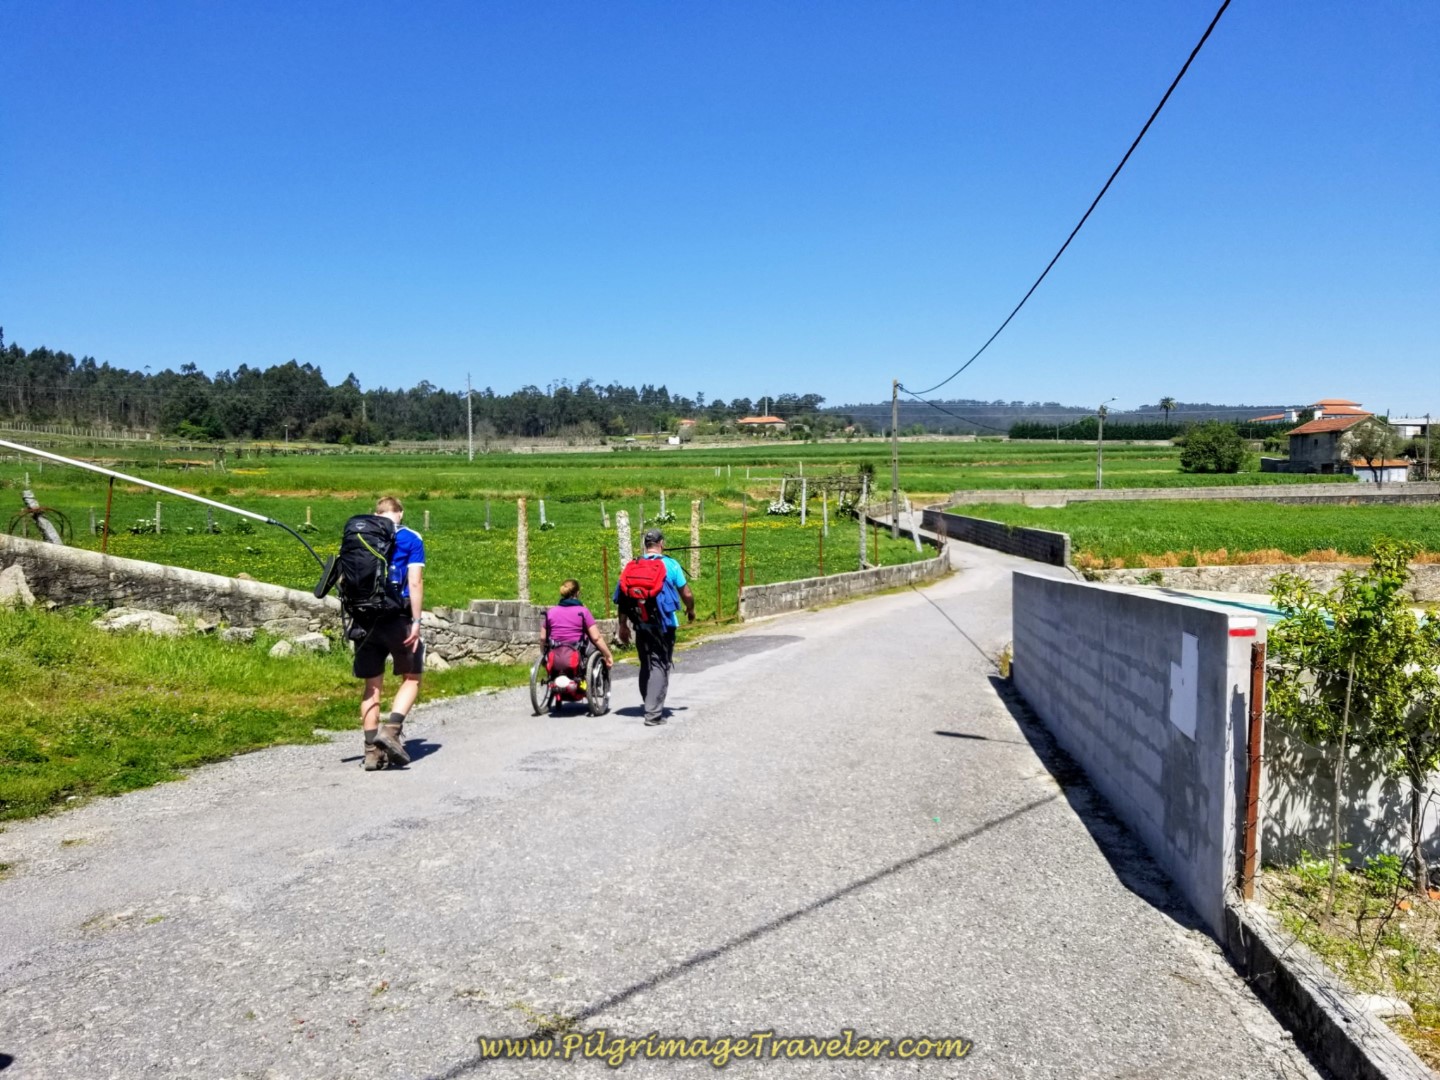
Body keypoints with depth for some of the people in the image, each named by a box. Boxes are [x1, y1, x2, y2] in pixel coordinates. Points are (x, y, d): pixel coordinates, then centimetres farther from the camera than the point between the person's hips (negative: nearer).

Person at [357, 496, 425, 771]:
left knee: (372, 685, 10)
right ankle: (391, 730, -8)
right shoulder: (410, 539, 0)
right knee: (411, 678, 11)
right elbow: (415, 582, -9)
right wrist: (416, 621, -9)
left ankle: (372, 750, 10)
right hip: (397, 617, -4)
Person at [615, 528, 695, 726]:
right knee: (660, 667, -1)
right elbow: (686, 594, -2)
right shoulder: (670, 565, -4)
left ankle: (650, 706, 27)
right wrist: (691, 610, 18)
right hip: (663, 625, -4)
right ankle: (653, 714, -6)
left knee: (646, 666, 17)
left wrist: (623, 625, 8)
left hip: (641, 625, 4)